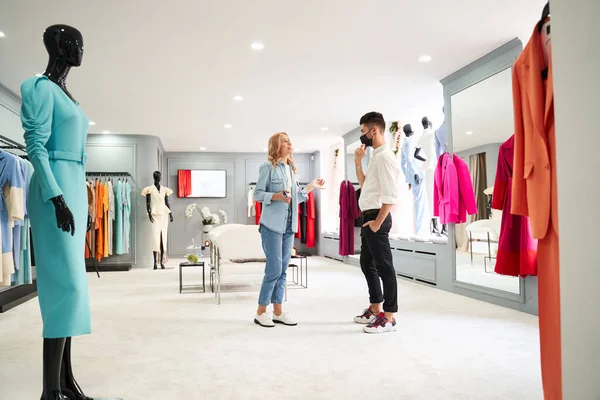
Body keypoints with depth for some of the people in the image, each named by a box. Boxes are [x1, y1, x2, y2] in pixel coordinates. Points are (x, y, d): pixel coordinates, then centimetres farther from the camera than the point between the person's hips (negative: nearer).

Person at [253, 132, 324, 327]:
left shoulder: (291, 169, 14)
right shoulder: (268, 167, -6)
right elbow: (257, 194, -8)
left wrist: (311, 186, 11)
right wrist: (277, 196, -22)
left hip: (289, 226, 7)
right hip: (272, 225, -7)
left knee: (283, 270, 9)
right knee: (274, 270, -8)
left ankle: (278, 312, 18)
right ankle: (260, 312, 7)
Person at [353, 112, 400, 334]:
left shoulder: (385, 156, -14)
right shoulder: (375, 156, 16)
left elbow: (390, 194, -21)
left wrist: (378, 222, -19)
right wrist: (358, 163, 13)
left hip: (377, 217, -11)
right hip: (368, 216, 11)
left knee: (384, 266, -3)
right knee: (367, 264, 17)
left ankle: (388, 317, 6)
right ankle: (375, 309, 29)